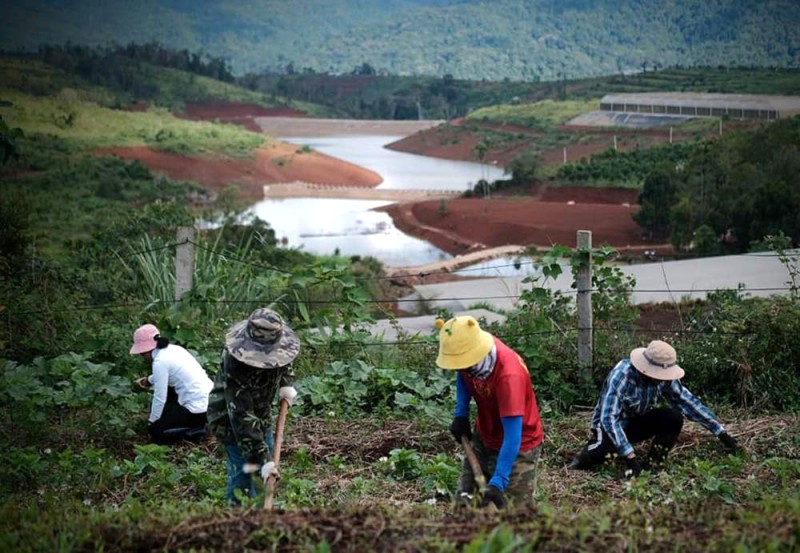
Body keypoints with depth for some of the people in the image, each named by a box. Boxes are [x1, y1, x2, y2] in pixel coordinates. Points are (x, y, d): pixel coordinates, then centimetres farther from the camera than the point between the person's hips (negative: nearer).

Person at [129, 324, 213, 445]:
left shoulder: (160, 362, -16)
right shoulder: (172, 349, 9)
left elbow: (160, 398, -13)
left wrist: (152, 421, 0)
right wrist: (149, 380, 26)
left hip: (198, 409, -8)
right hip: (209, 399, 8)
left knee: (155, 431, 4)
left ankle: (195, 431, -2)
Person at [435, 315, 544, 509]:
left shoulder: (509, 375, -36)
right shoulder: (469, 352, -16)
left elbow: (512, 436, -39)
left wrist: (498, 483, -45)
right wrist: (461, 414, -3)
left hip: (518, 447, -7)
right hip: (483, 438, 7)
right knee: (464, 502, 7)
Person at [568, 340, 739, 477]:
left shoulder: (665, 377, -17)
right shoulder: (621, 376, -34)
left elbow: (689, 402, -9)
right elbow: (609, 418, -40)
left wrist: (721, 433, -10)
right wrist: (630, 457, -46)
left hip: (637, 422, 5)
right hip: (610, 424, -5)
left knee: (674, 417, -21)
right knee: (603, 449, -38)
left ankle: (652, 466, -10)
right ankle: (591, 452, -2)